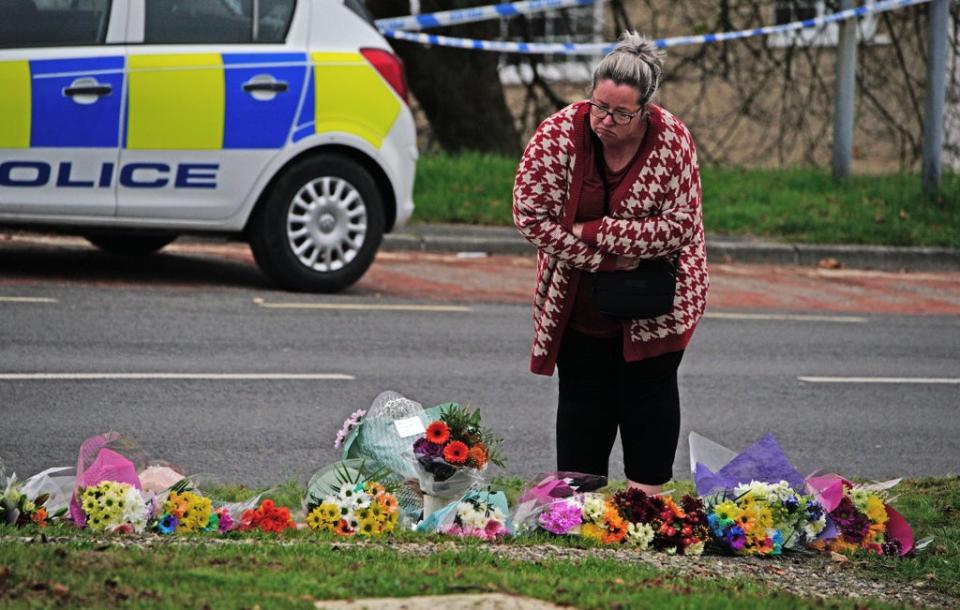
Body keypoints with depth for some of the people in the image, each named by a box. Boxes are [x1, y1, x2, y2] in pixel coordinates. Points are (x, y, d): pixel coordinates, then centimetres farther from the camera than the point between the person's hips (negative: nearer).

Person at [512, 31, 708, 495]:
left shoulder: (672, 139, -19)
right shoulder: (558, 134, -18)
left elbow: (682, 226, -20)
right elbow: (530, 215, -17)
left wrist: (596, 233, -23)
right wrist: (605, 258, -20)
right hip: (578, 302, 1)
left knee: (649, 392, 5)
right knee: (583, 397, 6)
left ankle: (648, 501, 13)